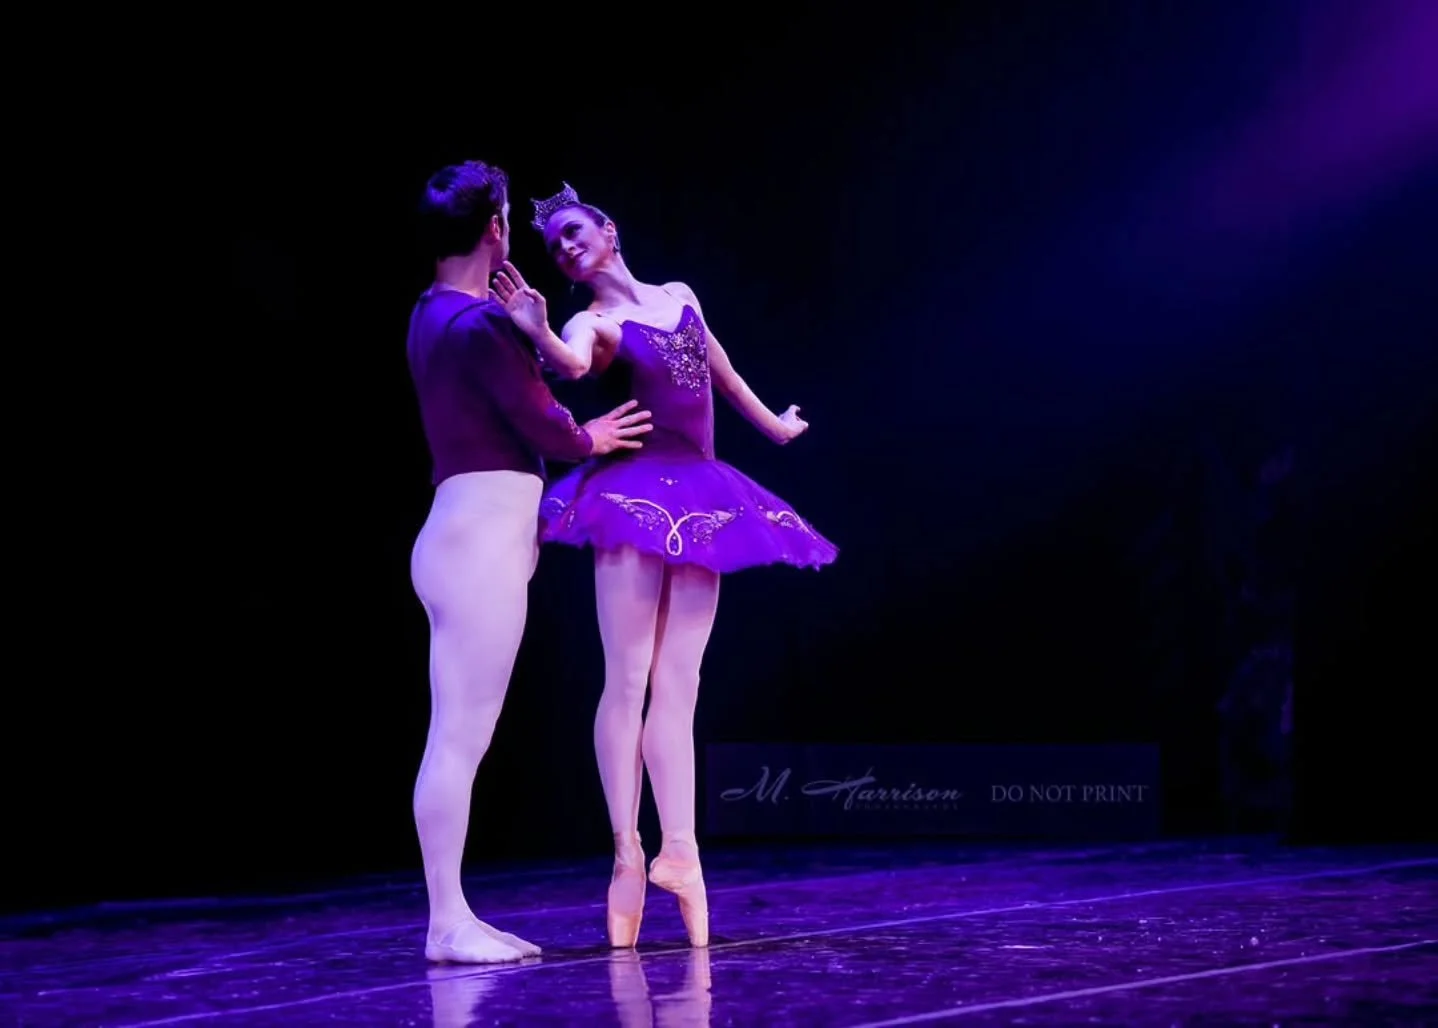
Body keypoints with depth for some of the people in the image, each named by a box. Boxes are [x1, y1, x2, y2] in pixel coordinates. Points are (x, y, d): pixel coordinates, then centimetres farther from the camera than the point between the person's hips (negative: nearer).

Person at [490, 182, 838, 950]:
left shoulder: (680, 297, 17)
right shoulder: (594, 325, 0)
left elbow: (720, 370, 33)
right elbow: (571, 365, -24)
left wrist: (772, 424, 46)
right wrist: (539, 332, -45)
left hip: (699, 499, 5)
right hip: (635, 496, -5)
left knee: (677, 687, 1)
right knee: (627, 682, -7)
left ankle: (678, 849, -1)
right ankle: (627, 855, -7)